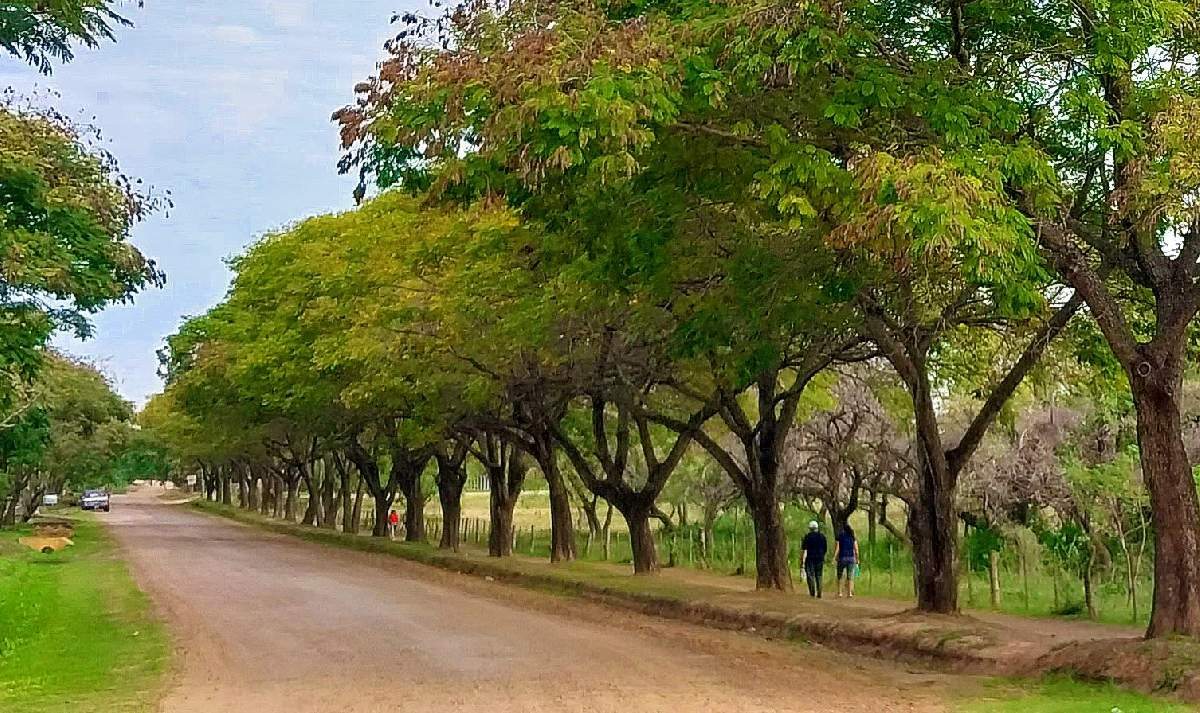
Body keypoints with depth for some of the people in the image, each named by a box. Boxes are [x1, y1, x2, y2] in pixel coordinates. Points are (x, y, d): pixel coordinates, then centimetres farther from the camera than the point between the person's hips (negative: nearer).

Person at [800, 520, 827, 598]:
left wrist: (801, 559, -2)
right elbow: (826, 549, 13)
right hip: (820, 559, 4)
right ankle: (819, 593, 6)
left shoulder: (807, 536, -4)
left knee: (810, 575, 1)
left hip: (810, 558, -4)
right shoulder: (822, 536, 7)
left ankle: (812, 592, -13)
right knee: (819, 576, 10)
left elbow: (803, 549, -7)